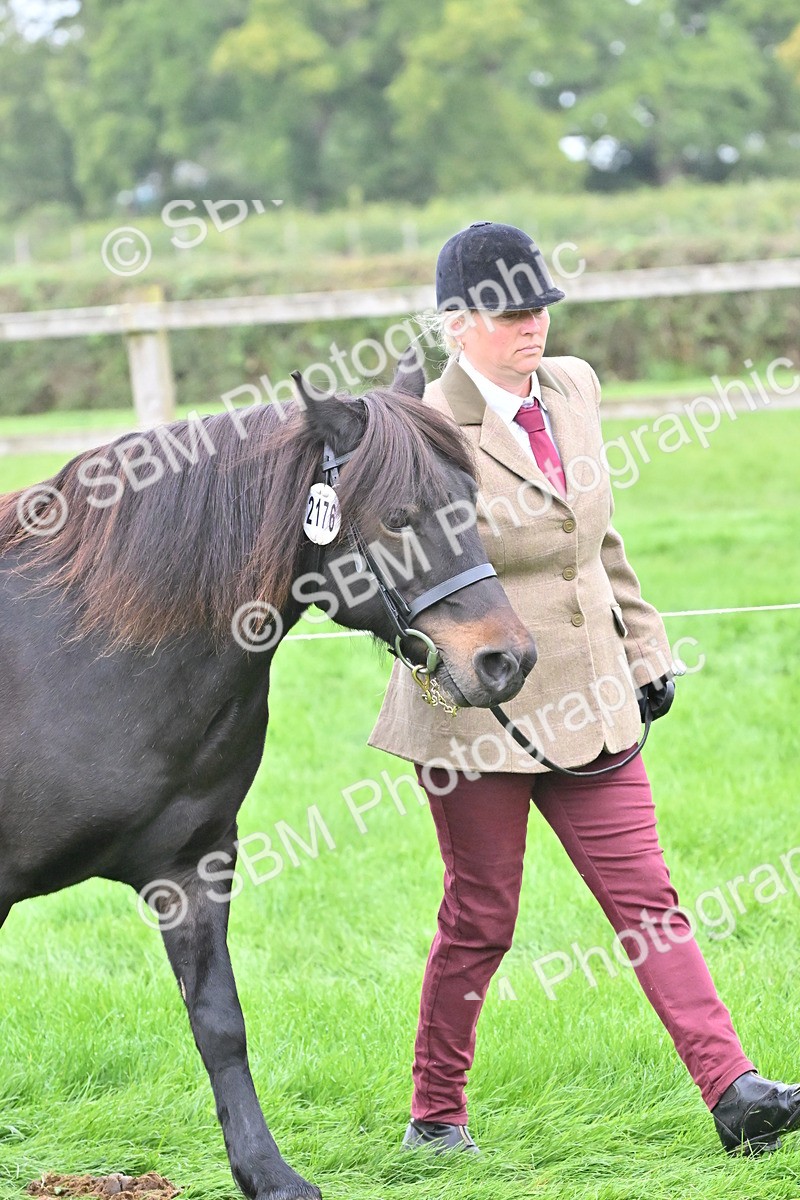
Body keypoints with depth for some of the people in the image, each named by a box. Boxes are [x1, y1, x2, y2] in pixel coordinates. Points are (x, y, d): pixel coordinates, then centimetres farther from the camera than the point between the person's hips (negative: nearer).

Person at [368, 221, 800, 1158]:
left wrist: (645, 648, 17)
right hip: (475, 716, -6)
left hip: (587, 703, 6)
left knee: (647, 897, 1)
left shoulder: (573, 387, 7)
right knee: (481, 917, 5)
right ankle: (435, 1114, 21)